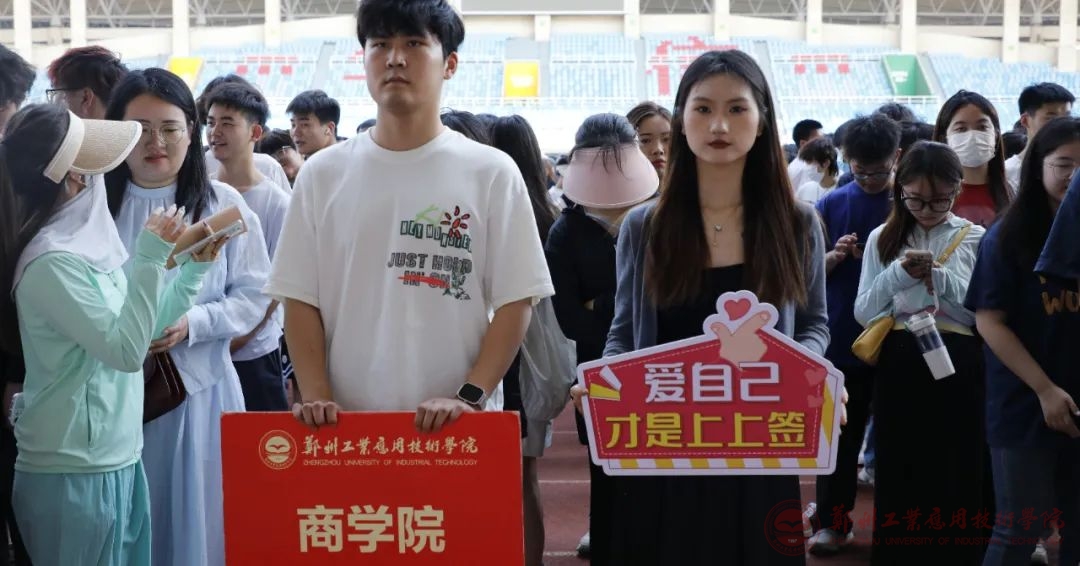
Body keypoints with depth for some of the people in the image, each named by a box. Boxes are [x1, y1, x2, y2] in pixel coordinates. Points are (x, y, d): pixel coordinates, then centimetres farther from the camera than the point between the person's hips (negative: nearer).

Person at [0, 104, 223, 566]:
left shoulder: (84, 241, 7)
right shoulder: (52, 263, -20)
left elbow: (141, 328, 15)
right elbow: (127, 349, -21)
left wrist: (196, 266, 10)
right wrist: (150, 258, -19)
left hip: (115, 459, 8)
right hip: (74, 473, -8)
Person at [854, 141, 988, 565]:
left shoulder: (977, 239, 4)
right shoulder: (883, 238, 8)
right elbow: (863, 313, 4)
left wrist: (939, 276, -16)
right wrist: (898, 275, -11)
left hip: (957, 365, -1)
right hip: (898, 365, 1)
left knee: (956, 476, 1)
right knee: (896, 474, 6)